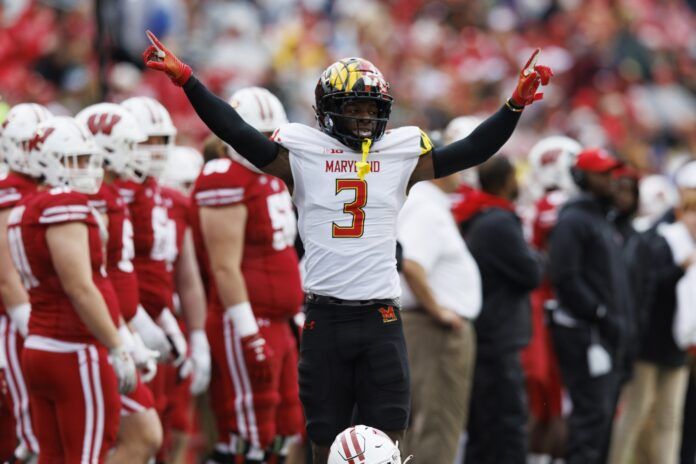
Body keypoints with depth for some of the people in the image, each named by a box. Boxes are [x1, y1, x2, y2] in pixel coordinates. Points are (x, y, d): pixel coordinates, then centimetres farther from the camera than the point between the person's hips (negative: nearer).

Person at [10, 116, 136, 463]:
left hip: (40, 348, 9)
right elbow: (80, 288, -19)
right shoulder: (65, 206, -13)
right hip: (75, 355, -9)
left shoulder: (28, 210, 15)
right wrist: (118, 349, -15)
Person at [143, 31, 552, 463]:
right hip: (325, 318, -1)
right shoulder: (302, 151, 4)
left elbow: (472, 150, 5)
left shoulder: (403, 151, 7)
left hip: (381, 318, 1)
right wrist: (187, 81, -7)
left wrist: (515, 105, -4)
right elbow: (239, 134, -1)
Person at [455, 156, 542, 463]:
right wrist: (535, 256, 6)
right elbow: (531, 274, -14)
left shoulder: (470, 221, 13)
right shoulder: (500, 224, -17)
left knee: (481, 432, 14)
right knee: (508, 429, -9)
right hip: (498, 343, -10)